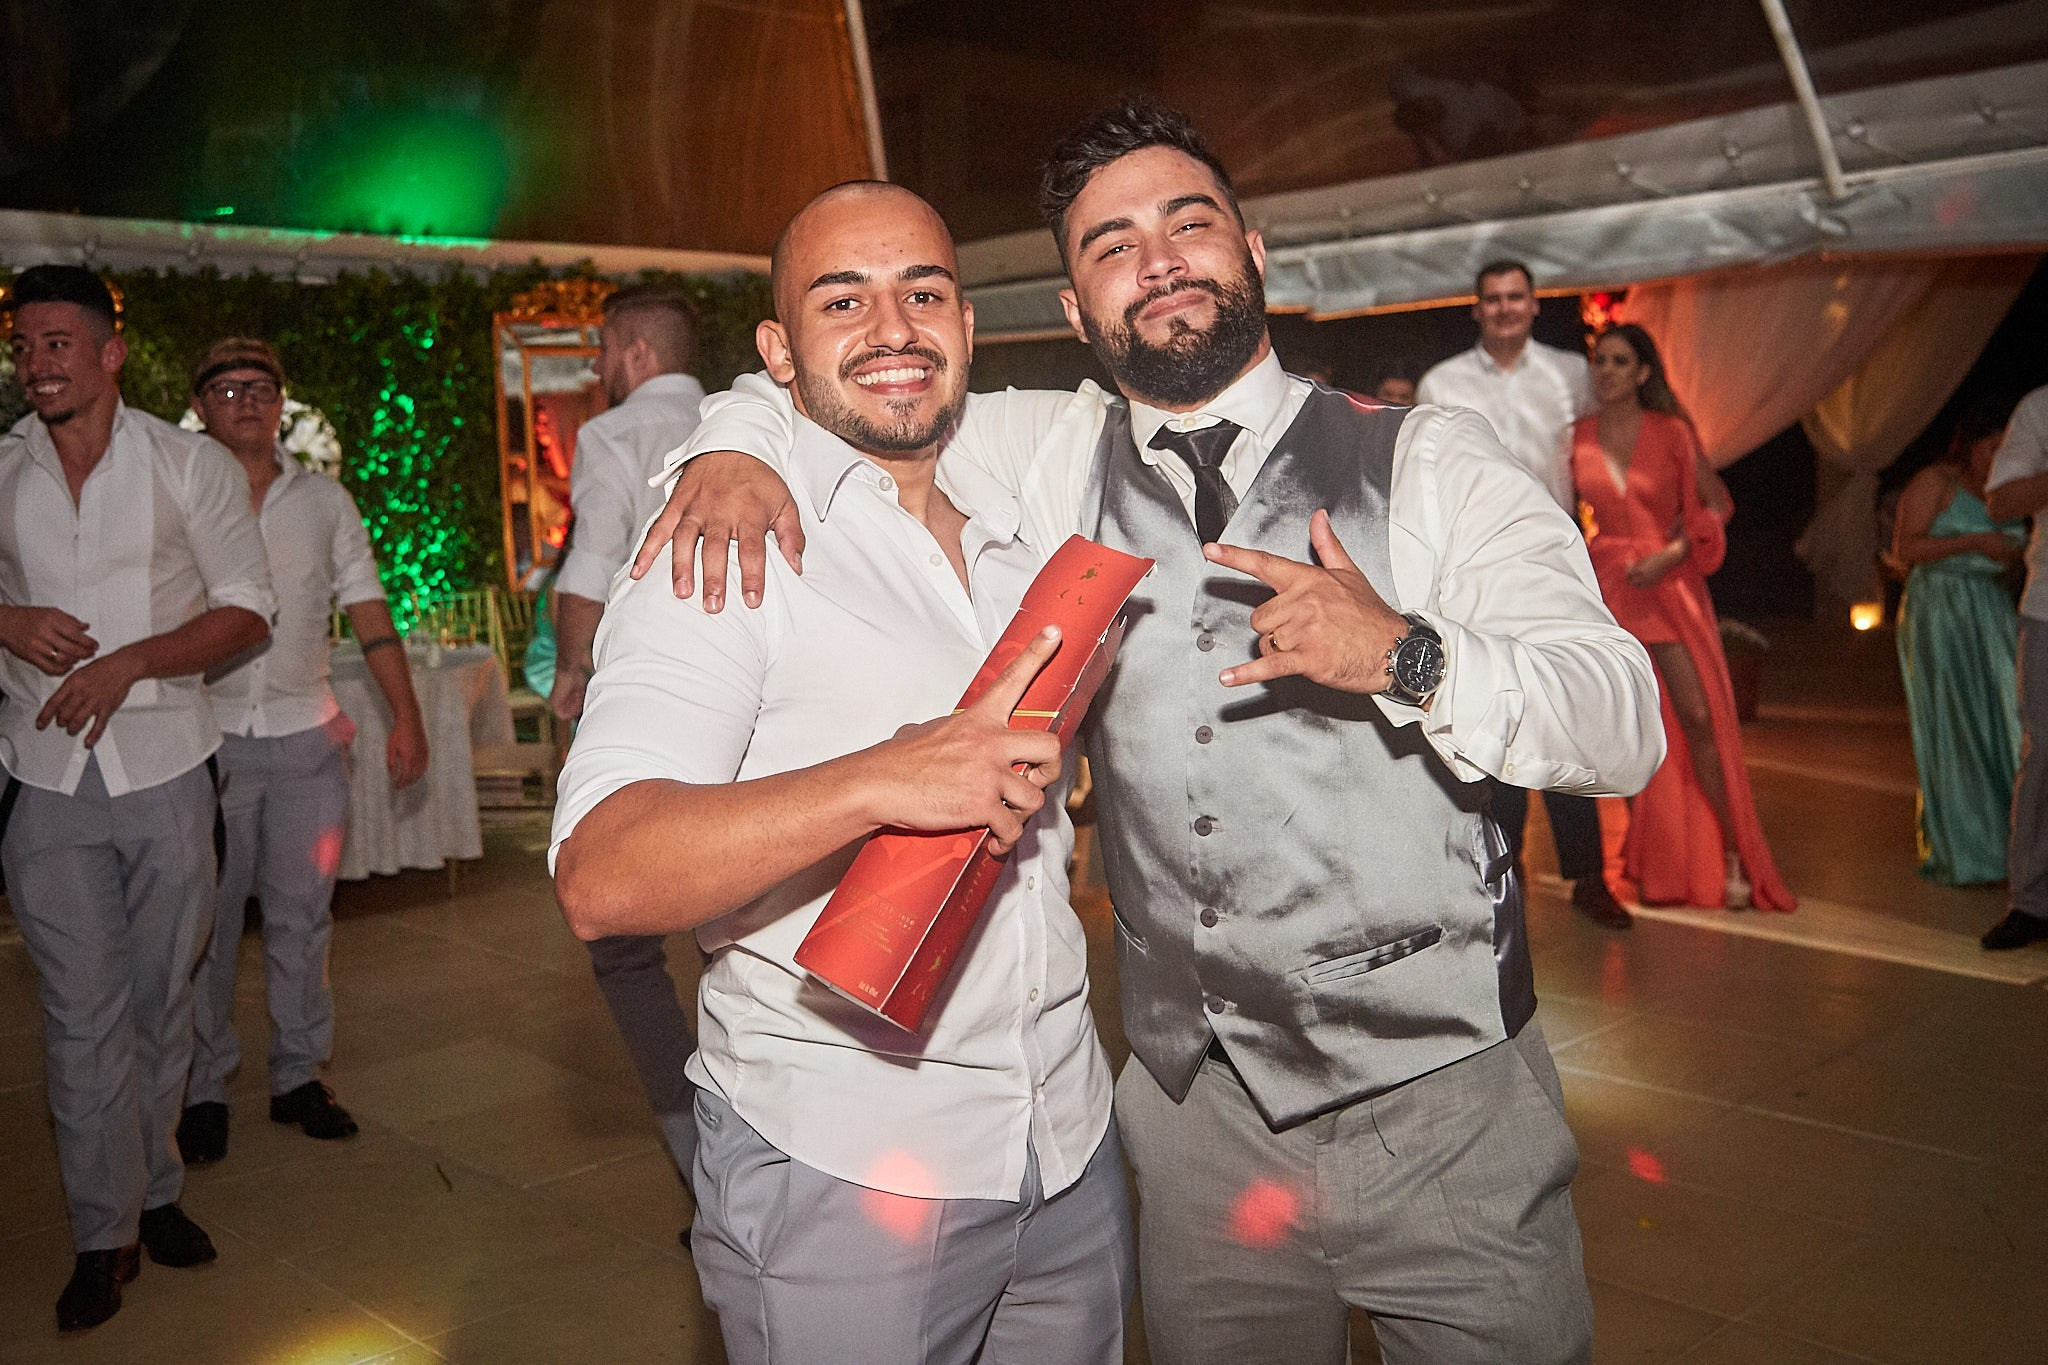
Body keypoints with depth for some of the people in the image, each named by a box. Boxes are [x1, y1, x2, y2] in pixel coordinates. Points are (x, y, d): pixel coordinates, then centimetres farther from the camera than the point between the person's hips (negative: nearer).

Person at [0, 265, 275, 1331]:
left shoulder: (190, 465, -1)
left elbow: (247, 610, -2)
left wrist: (130, 662, -15)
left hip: (166, 769, 0)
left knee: (162, 997, 10)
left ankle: (155, 1192, 27)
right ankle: (104, 1234, 12)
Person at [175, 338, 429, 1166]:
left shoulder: (324, 501, 10)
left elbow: (367, 608, 10)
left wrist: (405, 715, 5)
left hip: (305, 734, 2)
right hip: (206, 734, -2)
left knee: (301, 913, 8)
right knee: (206, 920, 2)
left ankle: (299, 1075, 19)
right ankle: (202, 1090, 15)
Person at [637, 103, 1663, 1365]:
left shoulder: (1428, 463, -4)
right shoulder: (1052, 458, 5)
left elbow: (1626, 726, -11)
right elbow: (804, 385, 15)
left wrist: (1406, 656, -27)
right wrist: (735, 450, -7)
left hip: (1438, 1104, -2)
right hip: (1198, 1116, 2)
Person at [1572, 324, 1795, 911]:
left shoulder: (1671, 433, 0)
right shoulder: (1577, 437, 5)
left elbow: (1705, 515, 1)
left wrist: (1667, 556, -14)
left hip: (1671, 583, -2)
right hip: (1608, 588, 2)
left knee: (1699, 717, -9)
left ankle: (1732, 855, 1)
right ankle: (1655, 863, 16)